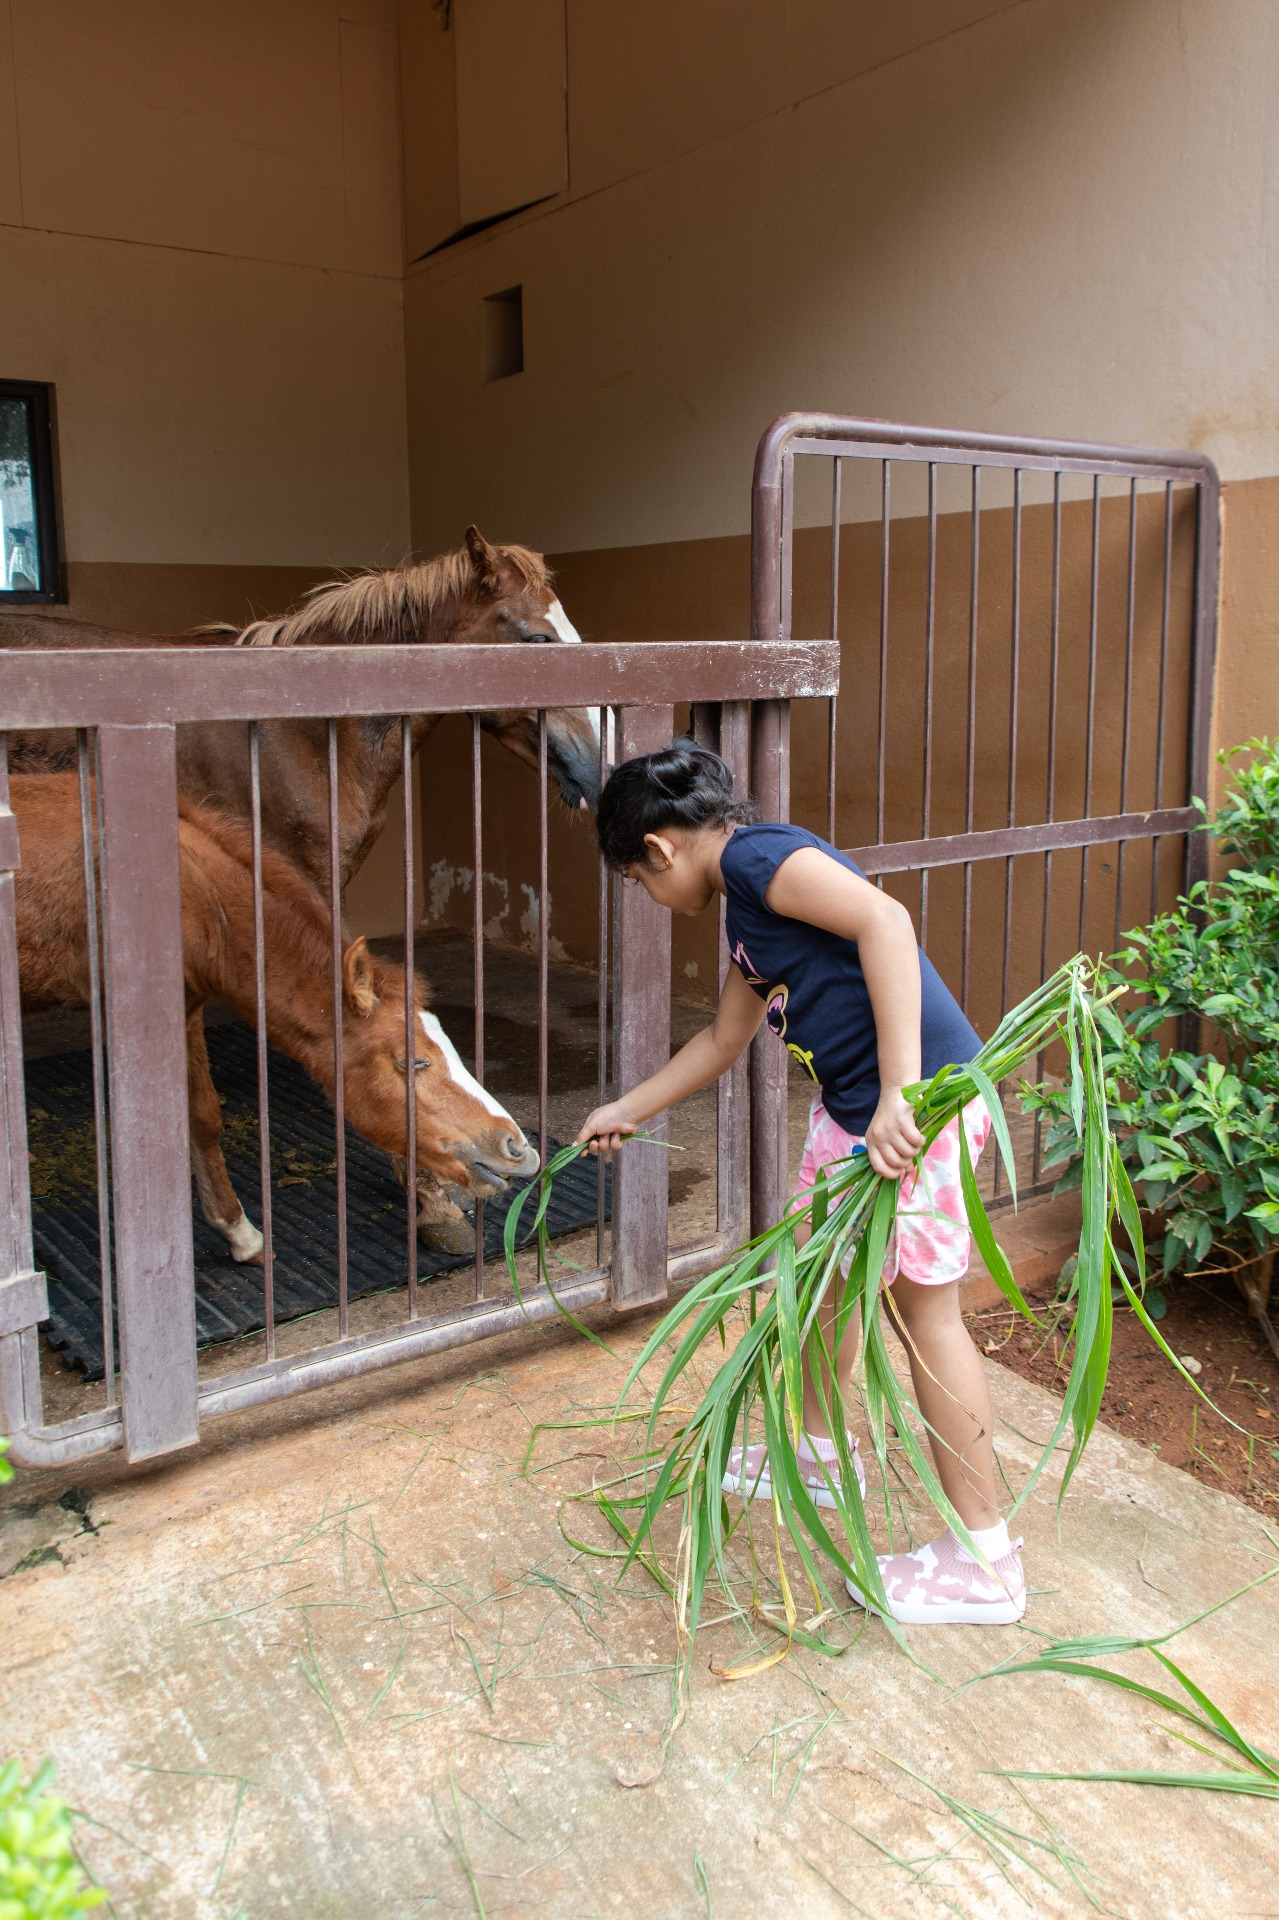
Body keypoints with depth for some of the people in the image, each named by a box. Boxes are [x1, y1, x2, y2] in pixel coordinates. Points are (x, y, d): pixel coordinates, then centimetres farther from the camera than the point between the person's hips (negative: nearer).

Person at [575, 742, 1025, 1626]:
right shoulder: (748, 912, 18)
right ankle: (819, 1452, 45)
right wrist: (627, 1112, 39)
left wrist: (899, 1092, -33)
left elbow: (883, 918, -28)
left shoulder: (757, 855, -12)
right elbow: (724, 1039, 31)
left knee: (926, 1307, -1)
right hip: (852, 1104, 10)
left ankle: (985, 1560, 14)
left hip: (921, 1099, -10)